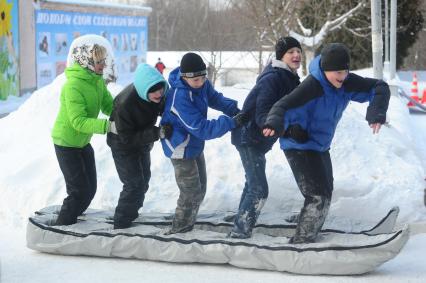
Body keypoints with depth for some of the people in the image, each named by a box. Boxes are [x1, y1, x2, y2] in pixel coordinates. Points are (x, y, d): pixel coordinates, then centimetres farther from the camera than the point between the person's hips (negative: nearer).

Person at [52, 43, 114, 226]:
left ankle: (69, 220, 32)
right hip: (66, 143, -8)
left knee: (90, 188, 14)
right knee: (80, 191, -6)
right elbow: (78, 121, -33)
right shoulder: (73, 85, -28)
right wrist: (106, 126, -42)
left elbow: (109, 106, -1)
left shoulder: (98, 80, -3)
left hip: (83, 141, 8)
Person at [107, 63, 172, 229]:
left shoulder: (161, 91, -25)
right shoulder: (125, 103, -41)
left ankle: (131, 212, 44)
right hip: (123, 145, -7)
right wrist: (157, 133, -42)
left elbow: (164, 108, -1)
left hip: (142, 141, 7)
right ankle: (121, 225, 8)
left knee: (143, 179, 22)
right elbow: (127, 138, -33)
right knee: (135, 184, -9)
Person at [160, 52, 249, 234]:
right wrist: (232, 122, -36)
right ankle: (178, 232, 10)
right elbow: (202, 128, -35)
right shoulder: (180, 97, -35)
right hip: (181, 148, -9)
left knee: (200, 190, 18)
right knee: (191, 194, -6)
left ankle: (186, 228, 34)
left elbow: (215, 99, 9)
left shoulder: (202, 84, -12)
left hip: (195, 145, 9)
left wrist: (233, 109, -10)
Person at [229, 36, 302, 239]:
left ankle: (241, 229, 34)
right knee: (259, 190, -14)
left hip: (259, 140, 11)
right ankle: (239, 233, -7)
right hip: (249, 137, -11)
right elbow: (263, 115, -30)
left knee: (253, 185, 21)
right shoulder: (272, 78, -23)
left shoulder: (290, 78, 7)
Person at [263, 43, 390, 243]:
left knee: (324, 193, 22)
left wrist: (376, 113, -23)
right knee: (319, 196, -17)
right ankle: (301, 242, -7)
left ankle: (308, 237, 40)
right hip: (299, 146, -9)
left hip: (320, 146, 9)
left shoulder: (346, 83, -9)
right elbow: (284, 106, -36)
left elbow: (379, 87, -5)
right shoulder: (312, 85, -28)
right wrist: (275, 124, -58)